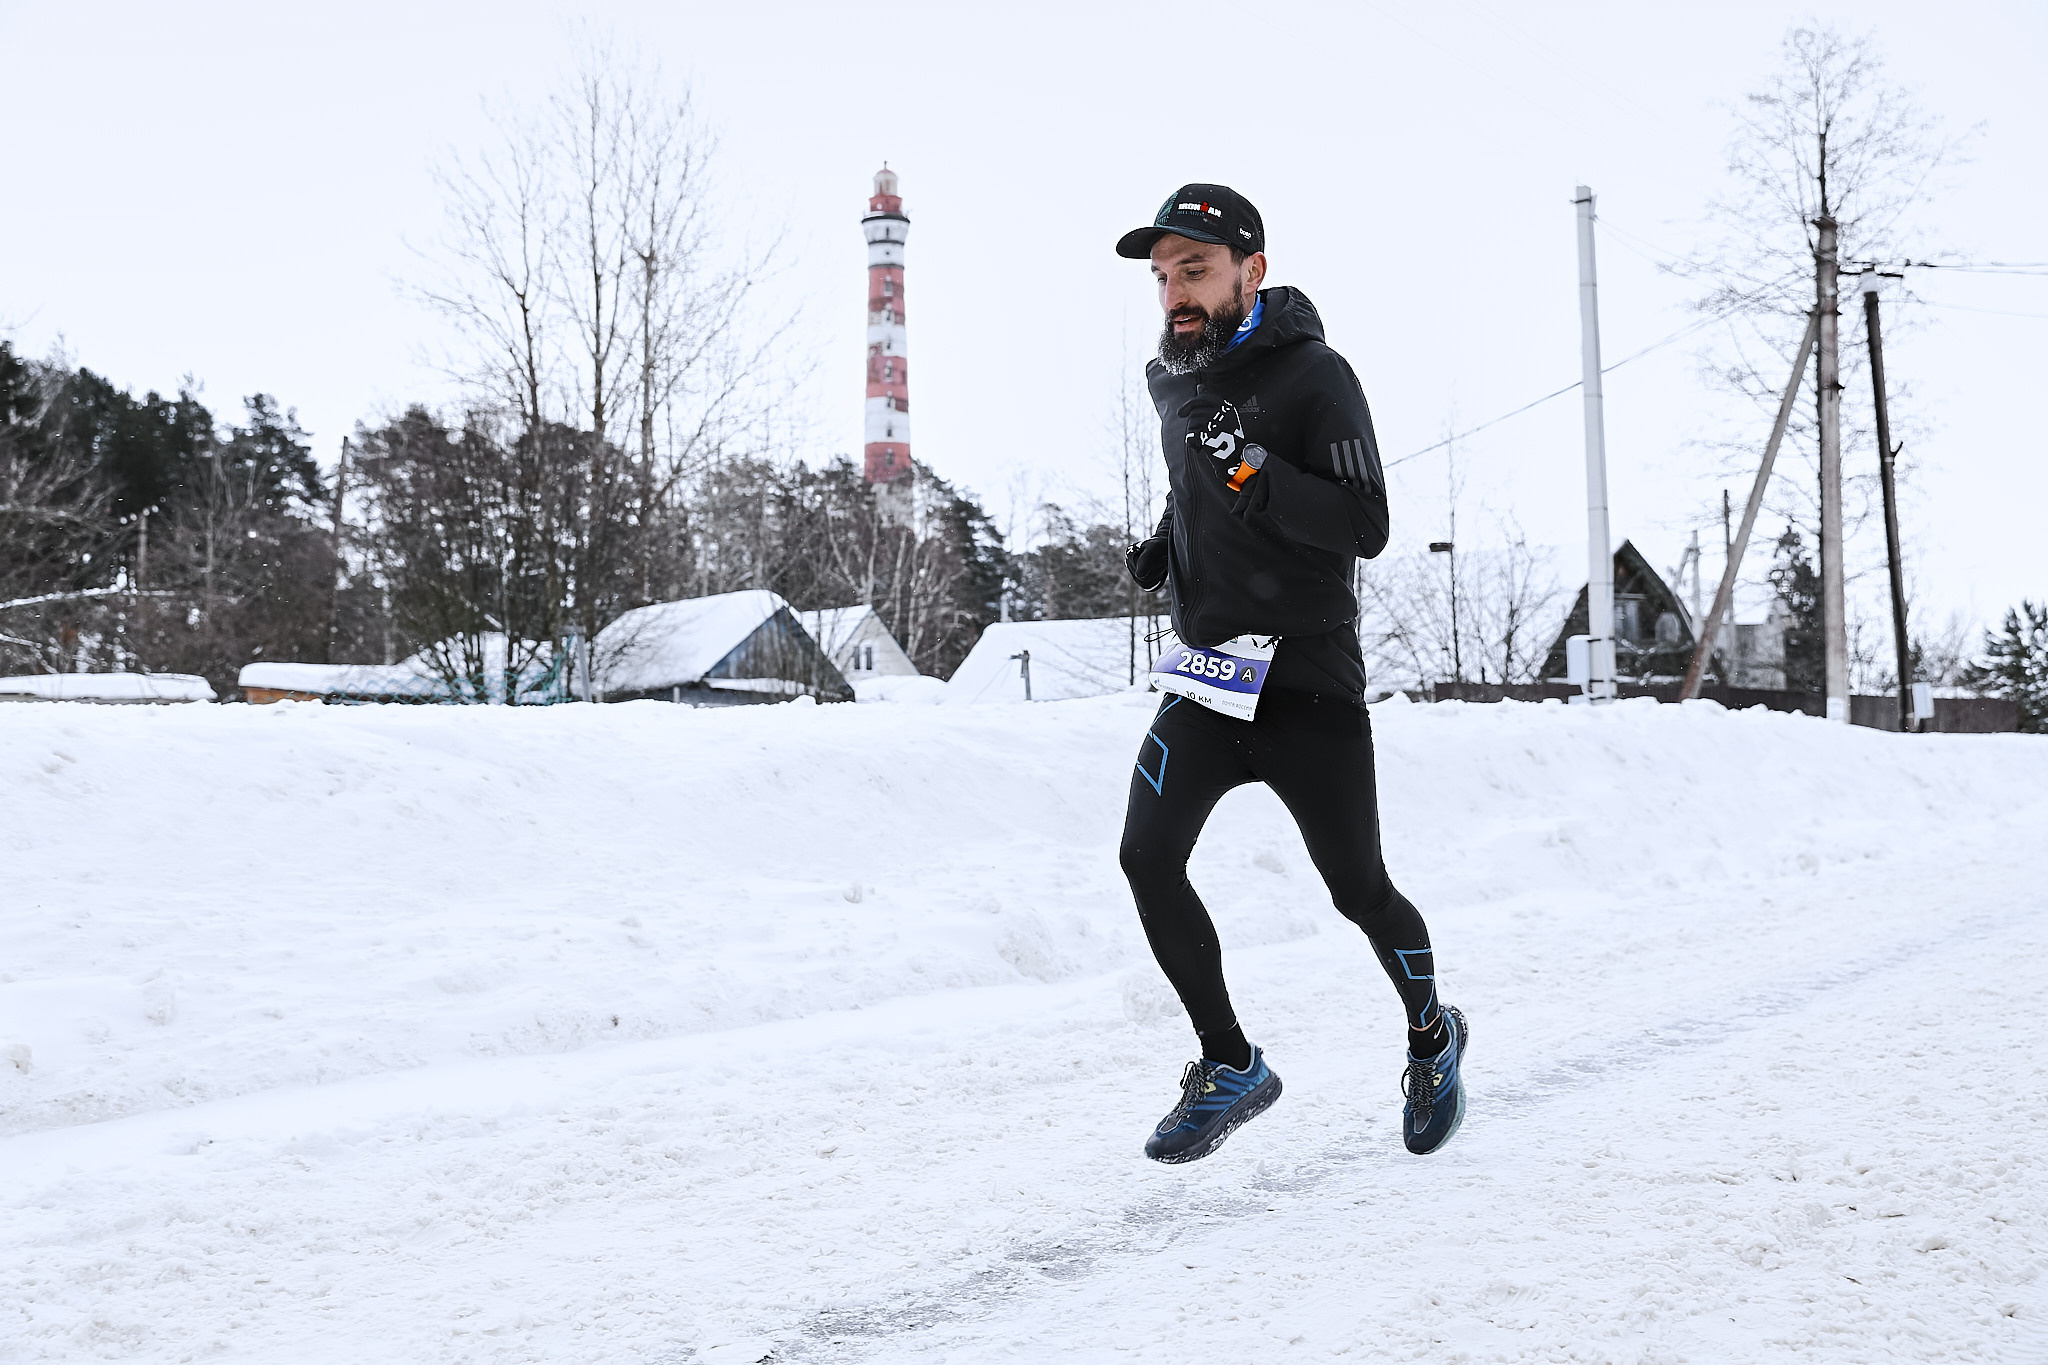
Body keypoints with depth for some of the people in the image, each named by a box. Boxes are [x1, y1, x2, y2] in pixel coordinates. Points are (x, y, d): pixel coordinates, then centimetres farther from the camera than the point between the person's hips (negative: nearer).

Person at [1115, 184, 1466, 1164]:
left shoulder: (1314, 376, -12)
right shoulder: (1172, 380, 10)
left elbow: (1366, 528, -20)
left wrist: (1251, 469, -29)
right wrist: (1165, 541, 11)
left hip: (1307, 678, -6)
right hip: (1208, 676, 6)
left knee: (1359, 891, 1)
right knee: (1148, 859, -11)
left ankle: (1432, 1037, 31)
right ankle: (1230, 1067, 5)